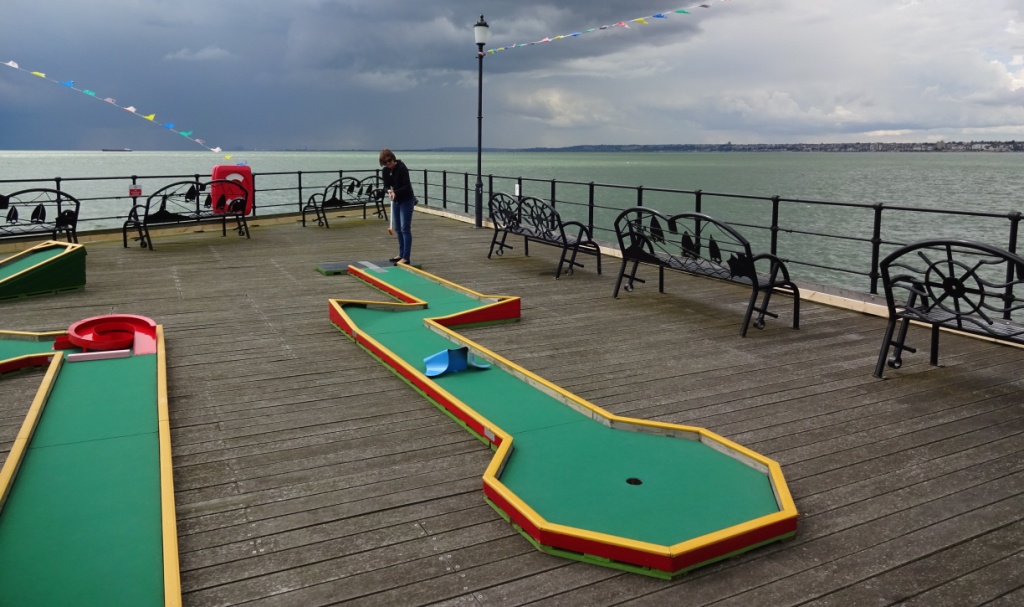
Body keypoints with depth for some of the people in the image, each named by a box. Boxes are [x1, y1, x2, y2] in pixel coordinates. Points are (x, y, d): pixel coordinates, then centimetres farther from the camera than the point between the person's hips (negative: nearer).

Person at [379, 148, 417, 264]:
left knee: (405, 229, -9)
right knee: (398, 229, 12)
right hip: (396, 201, 8)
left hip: (406, 201, -8)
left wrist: (395, 192, -34)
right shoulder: (385, 171, 2)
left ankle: (406, 257, -8)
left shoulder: (402, 168, -19)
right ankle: (401, 254, 23)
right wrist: (389, 191, -14)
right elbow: (386, 185, 8)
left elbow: (407, 186, -22)